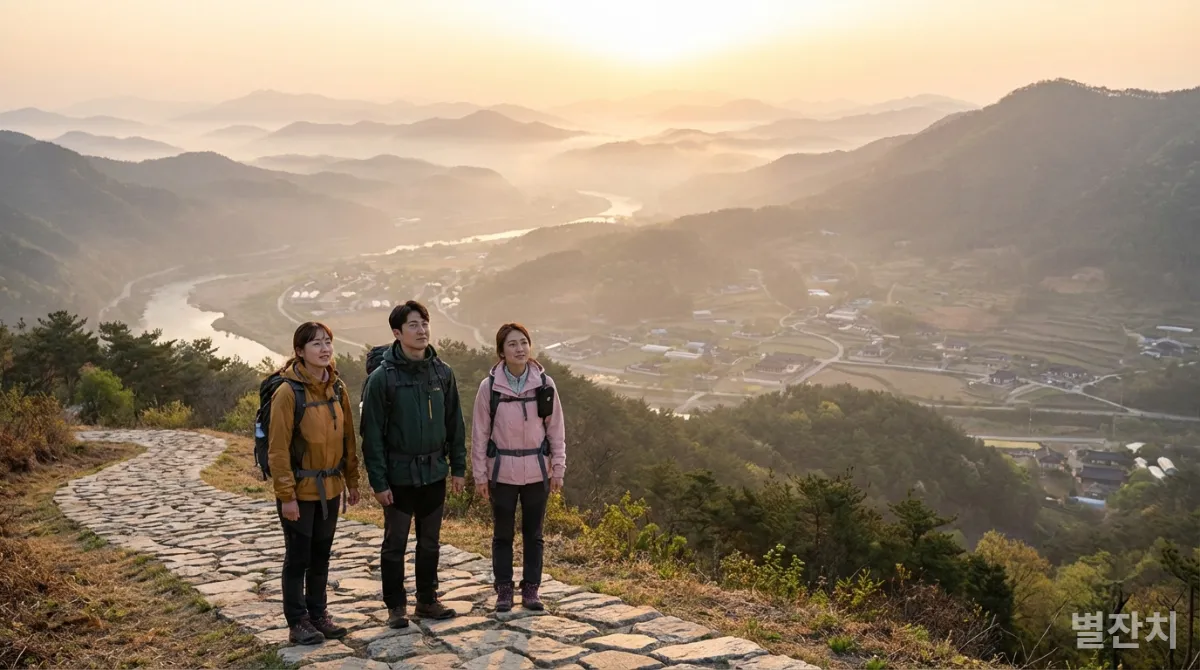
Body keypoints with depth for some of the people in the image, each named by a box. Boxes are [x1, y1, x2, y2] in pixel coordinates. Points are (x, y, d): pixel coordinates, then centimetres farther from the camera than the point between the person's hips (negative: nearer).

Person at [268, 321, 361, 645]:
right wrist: (286, 494, -16)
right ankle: (298, 622, 17)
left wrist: (352, 481, 11)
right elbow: (278, 447, -15)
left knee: (321, 555, 16)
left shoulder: (337, 388, 4)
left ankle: (318, 614, 29)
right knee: (298, 557, 5)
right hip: (300, 489, -6)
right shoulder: (288, 391, -15)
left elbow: (347, 437, 10)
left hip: (330, 488, 6)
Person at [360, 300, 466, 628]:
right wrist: (378, 481, -13)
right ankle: (396, 606, 21)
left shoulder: (442, 373, 2)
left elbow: (455, 424, 8)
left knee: (430, 542, 15)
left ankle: (427, 600, 29)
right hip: (399, 475, -4)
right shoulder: (382, 377, -11)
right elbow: (372, 433, -11)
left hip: (434, 473, 4)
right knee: (395, 544, 8)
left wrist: (458, 468, 5)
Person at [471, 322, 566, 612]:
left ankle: (531, 589, 23)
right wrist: (479, 475, -3)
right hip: (502, 471, -1)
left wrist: (558, 468, 0)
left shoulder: (544, 384, -4)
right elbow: (479, 433, -2)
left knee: (533, 533, 11)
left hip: (537, 471, 1)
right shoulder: (489, 386, -7)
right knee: (502, 533, 11)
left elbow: (556, 429, 1)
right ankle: (504, 590, 23)